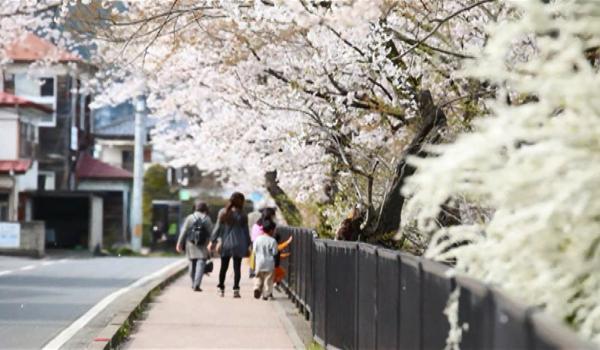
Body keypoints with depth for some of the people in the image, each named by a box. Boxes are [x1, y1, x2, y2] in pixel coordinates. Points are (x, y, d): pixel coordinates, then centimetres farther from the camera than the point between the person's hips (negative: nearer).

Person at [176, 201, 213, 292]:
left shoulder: (190, 218, 1)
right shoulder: (207, 219, -1)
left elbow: (184, 232, 0)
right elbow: (211, 232, -1)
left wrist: (179, 243, 5)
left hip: (191, 244, 2)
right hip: (203, 246, -2)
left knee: (192, 264, 14)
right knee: (201, 264, -6)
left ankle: (194, 284, 26)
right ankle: (197, 285, -18)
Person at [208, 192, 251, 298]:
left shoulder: (223, 213, 0)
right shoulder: (242, 215, -4)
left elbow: (218, 228, 0)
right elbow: (246, 231, 0)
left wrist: (212, 241, 5)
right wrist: (248, 245, 7)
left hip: (226, 244, 2)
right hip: (238, 245, -2)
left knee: (224, 267, 12)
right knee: (237, 268, 3)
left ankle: (221, 289, 16)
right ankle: (236, 290, -3)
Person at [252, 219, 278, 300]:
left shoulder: (257, 239, -1)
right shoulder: (272, 241, -12)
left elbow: (254, 250, 3)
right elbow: (274, 253, -10)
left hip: (259, 263, 3)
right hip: (269, 264, -3)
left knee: (259, 278, 18)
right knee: (268, 279, 6)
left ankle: (257, 288, -4)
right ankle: (266, 294, 6)